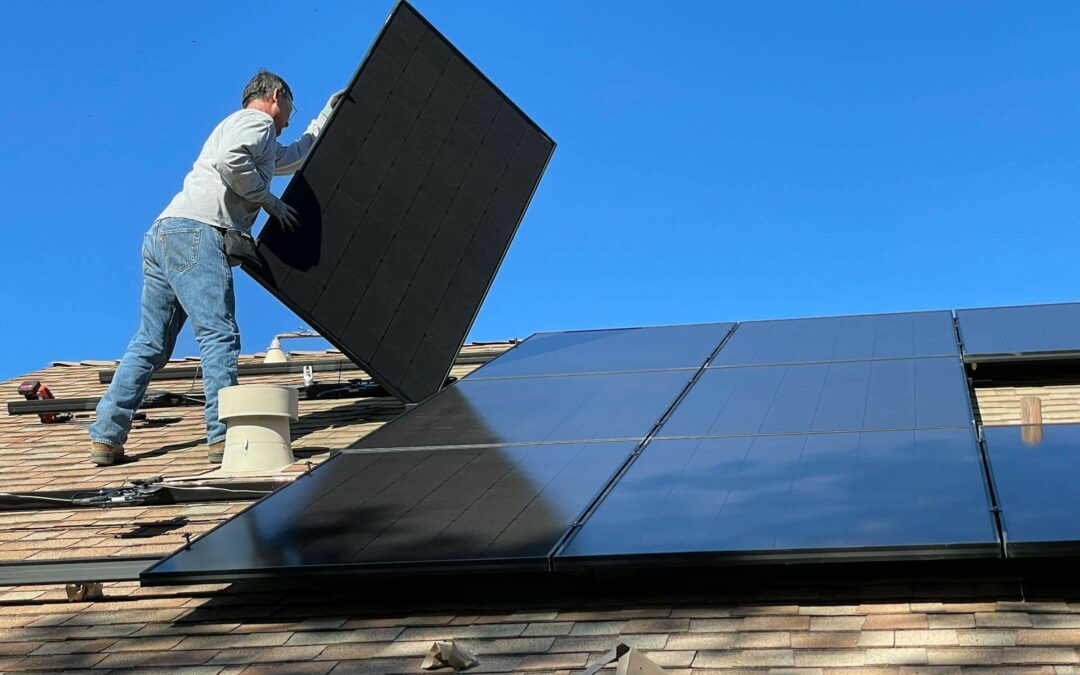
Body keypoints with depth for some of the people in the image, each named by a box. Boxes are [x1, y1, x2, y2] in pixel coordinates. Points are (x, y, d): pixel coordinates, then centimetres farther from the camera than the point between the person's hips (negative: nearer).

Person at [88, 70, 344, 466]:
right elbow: (230, 160, -16)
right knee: (219, 335, -15)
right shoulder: (256, 120, 6)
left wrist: (326, 118, 57)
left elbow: (297, 156, 53)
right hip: (195, 232, -10)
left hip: (162, 234, 10)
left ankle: (106, 438, 4)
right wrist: (269, 200, -5)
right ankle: (224, 436, -22)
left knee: (151, 343, 7)